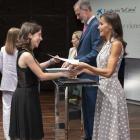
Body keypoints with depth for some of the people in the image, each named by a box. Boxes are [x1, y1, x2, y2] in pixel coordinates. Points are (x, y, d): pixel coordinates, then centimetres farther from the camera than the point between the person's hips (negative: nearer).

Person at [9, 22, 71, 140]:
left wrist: (51, 61, 13)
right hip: (26, 96, -10)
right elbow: (42, 76, -17)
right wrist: (62, 74, -11)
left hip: (27, 94, 10)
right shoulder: (26, 55, -20)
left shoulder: (27, 53, 11)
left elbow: (38, 67, 26)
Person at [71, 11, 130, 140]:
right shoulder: (106, 43, 15)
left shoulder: (116, 44, -13)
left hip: (111, 88, -9)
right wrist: (84, 69, 8)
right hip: (103, 88, 9)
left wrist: (86, 66, -21)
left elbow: (108, 72, -19)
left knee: (112, 128, -2)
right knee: (103, 127, 12)